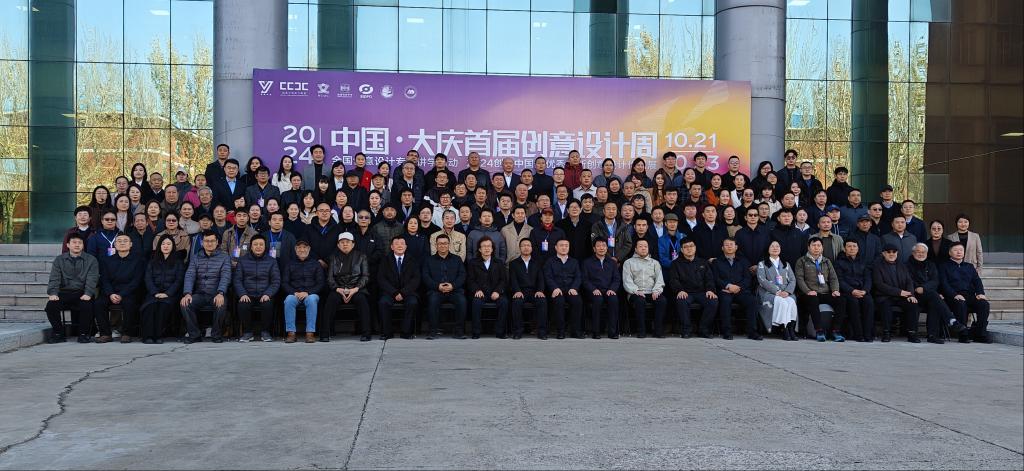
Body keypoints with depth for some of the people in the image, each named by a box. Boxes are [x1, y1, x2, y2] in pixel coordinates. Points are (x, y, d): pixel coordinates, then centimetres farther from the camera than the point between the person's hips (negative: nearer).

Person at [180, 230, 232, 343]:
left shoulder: (224, 257, 4)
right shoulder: (195, 258, 13)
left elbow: (225, 277, -9)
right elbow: (189, 276, -1)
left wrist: (220, 293, -28)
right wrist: (187, 294, -20)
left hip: (216, 294, -2)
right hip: (199, 294, 3)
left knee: (221, 305, -34)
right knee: (185, 304, -26)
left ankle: (216, 334, -10)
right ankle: (194, 335, -9)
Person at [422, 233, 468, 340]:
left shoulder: (457, 259, 21)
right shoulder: (429, 260, 19)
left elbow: (462, 275, 8)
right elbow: (426, 277, 6)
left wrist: (453, 285, -11)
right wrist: (438, 286, -12)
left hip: (454, 290, 0)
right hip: (436, 290, 0)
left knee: (462, 300, -31)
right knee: (433, 299, -34)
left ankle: (459, 330, -22)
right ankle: (435, 330, -25)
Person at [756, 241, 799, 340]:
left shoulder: (786, 265, 26)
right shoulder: (762, 264, 13)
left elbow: (793, 280, 13)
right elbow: (762, 280, -3)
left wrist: (787, 291, -8)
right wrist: (777, 291, -15)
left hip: (785, 293, 3)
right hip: (768, 293, -3)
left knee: (791, 302, -31)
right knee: (782, 302, -34)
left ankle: (791, 328, -32)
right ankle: (784, 330, -31)